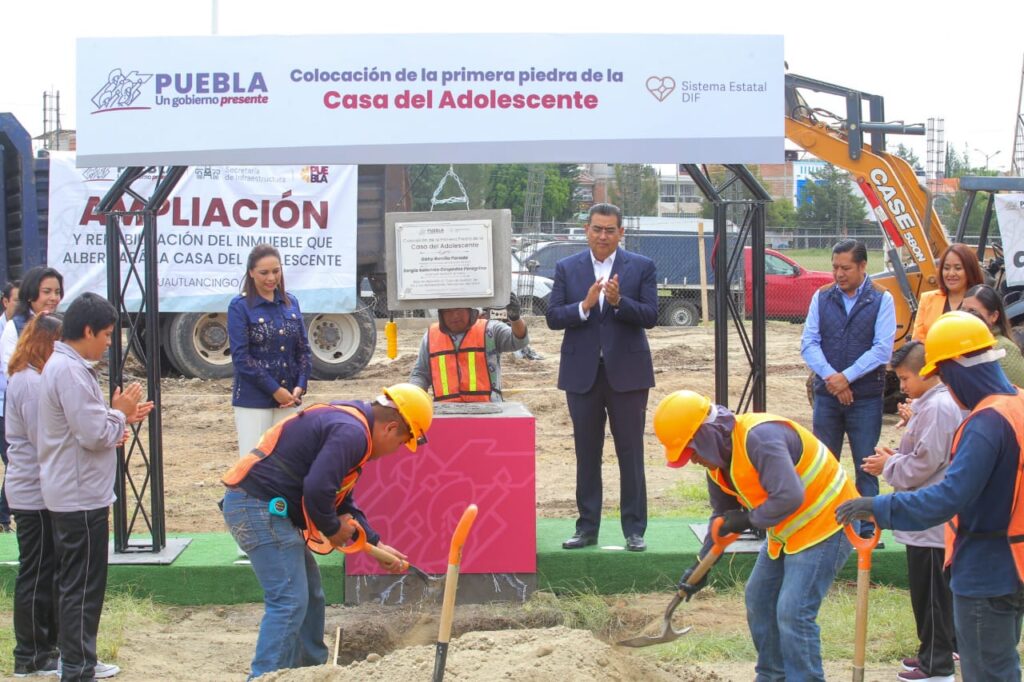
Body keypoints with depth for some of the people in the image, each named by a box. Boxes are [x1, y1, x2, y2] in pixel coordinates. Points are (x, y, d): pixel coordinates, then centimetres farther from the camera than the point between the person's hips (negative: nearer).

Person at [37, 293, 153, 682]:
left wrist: (120, 417, 6)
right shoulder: (69, 371, -20)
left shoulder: (65, 365, 13)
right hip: (80, 498, -11)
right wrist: (120, 413, -7)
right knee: (83, 587, -3)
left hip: (72, 495, 11)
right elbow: (94, 434, -24)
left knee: (76, 584, 18)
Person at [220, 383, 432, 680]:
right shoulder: (351, 433, -17)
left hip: (253, 505, 11)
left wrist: (376, 544, 22)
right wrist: (333, 528, -10)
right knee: (289, 601, -12)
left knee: (309, 595, 19)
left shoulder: (347, 422, 18)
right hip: (259, 507, -11)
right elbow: (317, 489, -29)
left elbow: (341, 500, 25)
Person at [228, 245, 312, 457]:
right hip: (253, 399, -4)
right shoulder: (240, 306, -6)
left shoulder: (291, 303, 8)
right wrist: (274, 389, -14)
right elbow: (240, 356, -11)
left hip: (288, 398, 4)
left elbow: (303, 349, 10)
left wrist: (300, 386, -6)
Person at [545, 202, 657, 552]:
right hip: (583, 374, 2)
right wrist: (585, 305, -18)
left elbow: (650, 315, -6)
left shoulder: (641, 267, 1)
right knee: (587, 455, 9)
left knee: (631, 454, 2)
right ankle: (587, 527, 16)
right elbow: (553, 316, -1)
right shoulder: (566, 268, 5)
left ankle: (634, 529, 8)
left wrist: (619, 301, -22)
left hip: (626, 372, -2)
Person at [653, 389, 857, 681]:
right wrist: (701, 566, 11)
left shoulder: (760, 438, -29)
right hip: (786, 531, 10)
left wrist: (748, 519, -21)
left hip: (825, 523, -10)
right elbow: (723, 516, 15)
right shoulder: (717, 459, 2)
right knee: (759, 600, 16)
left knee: (793, 613, -15)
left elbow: (789, 498, -37)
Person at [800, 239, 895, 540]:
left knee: (866, 466, 2)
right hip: (826, 394, 3)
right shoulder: (821, 298, 5)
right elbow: (808, 343, -1)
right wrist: (830, 375, -16)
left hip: (866, 396, -3)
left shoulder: (881, 300, -3)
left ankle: (867, 530, 10)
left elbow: (882, 348, -10)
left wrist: (847, 377, -16)